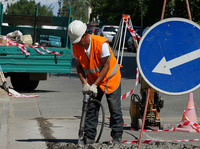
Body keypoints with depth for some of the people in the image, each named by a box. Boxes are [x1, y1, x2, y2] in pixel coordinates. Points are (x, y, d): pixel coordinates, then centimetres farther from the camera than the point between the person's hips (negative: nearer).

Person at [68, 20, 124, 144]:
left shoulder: (101, 43, -28)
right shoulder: (76, 47, -11)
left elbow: (106, 66, -23)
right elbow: (79, 66, 0)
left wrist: (95, 85, -24)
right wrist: (84, 83, -15)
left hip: (110, 78, -4)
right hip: (93, 81, 4)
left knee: (115, 110, 0)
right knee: (91, 108, -2)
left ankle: (117, 138, 11)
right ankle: (89, 138, 4)